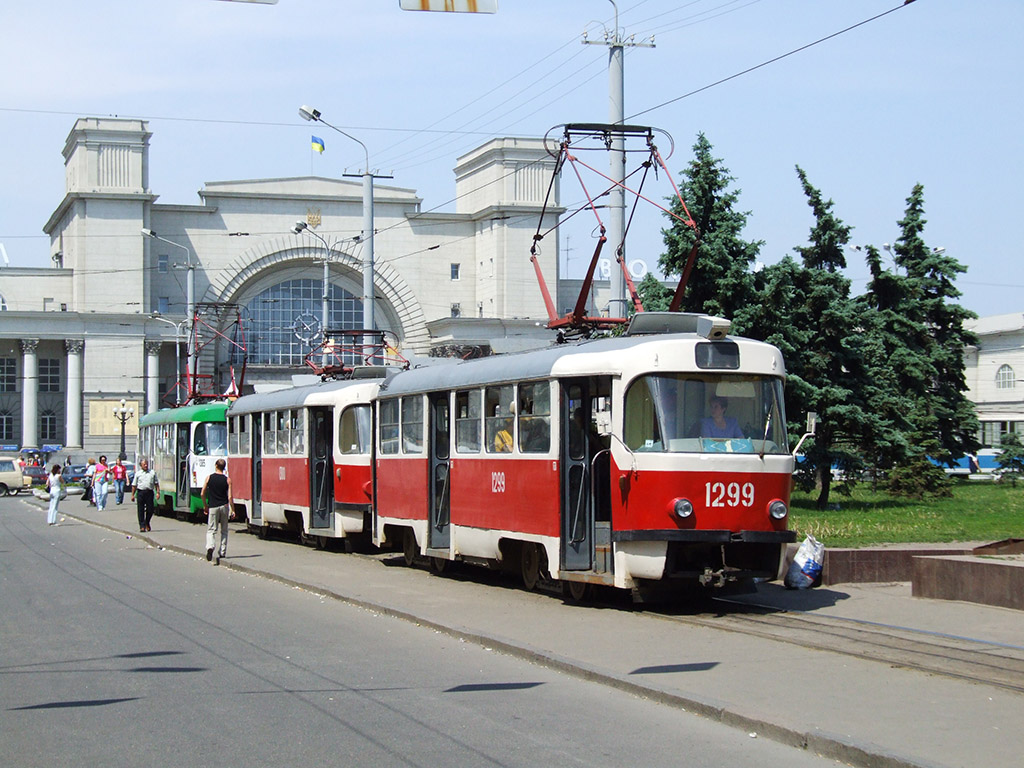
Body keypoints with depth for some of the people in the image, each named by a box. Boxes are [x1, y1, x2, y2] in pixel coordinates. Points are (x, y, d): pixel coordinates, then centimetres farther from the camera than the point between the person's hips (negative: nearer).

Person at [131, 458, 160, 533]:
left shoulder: (152, 472, 13)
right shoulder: (138, 473, 10)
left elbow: (156, 483, 12)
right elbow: (134, 485, 9)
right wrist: (133, 495, 4)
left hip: (150, 492, 1)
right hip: (141, 492, -1)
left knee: (150, 510, 0)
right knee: (141, 510, -3)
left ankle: (147, 523, 24)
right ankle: (142, 526, -1)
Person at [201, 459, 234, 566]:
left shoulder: (209, 478, -1)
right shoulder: (227, 480, -1)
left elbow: (203, 494, 2)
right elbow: (230, 497, -5)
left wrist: (205, 506, 16)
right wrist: (232, 510, 2)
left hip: (213, 507, -1)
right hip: (224, 506, 1)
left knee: (211, 529, 1)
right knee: (224, 531, 13)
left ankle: (210, 546, -25)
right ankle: (222, 553, 13)